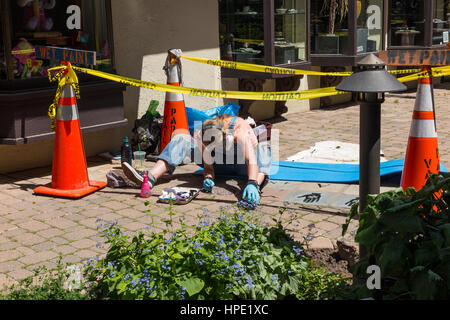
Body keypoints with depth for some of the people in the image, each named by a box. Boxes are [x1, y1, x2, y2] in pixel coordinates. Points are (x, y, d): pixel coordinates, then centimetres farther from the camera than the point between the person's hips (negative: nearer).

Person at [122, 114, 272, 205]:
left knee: (263, 146, -38)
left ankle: (258, 184, -62)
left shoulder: (240, 129, -35)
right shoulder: (201, 135, -23)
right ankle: (150, 177, -31)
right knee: (181, 139, -13)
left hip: (242, 166, -3)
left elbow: (251, 159, -48)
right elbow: (208, 165, -17)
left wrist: (252, 184, -63)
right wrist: (208, 178, -40)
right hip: (220, 164, 4)